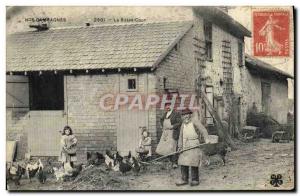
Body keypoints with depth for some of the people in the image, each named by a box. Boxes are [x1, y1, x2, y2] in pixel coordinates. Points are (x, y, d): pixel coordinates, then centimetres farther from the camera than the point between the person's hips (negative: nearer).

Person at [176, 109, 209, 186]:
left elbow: (203, 130, -14)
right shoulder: (183, 124, 14)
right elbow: (181, 136, 15)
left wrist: (206, 139, -27)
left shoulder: (195, 121, -5)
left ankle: (195, 180, 2)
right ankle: (184, 179, 10)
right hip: (185, 146, 6)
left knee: (193, 162, -8)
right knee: (183, 161, 2)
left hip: (194, 145, -6)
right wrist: (180, 146, 7)